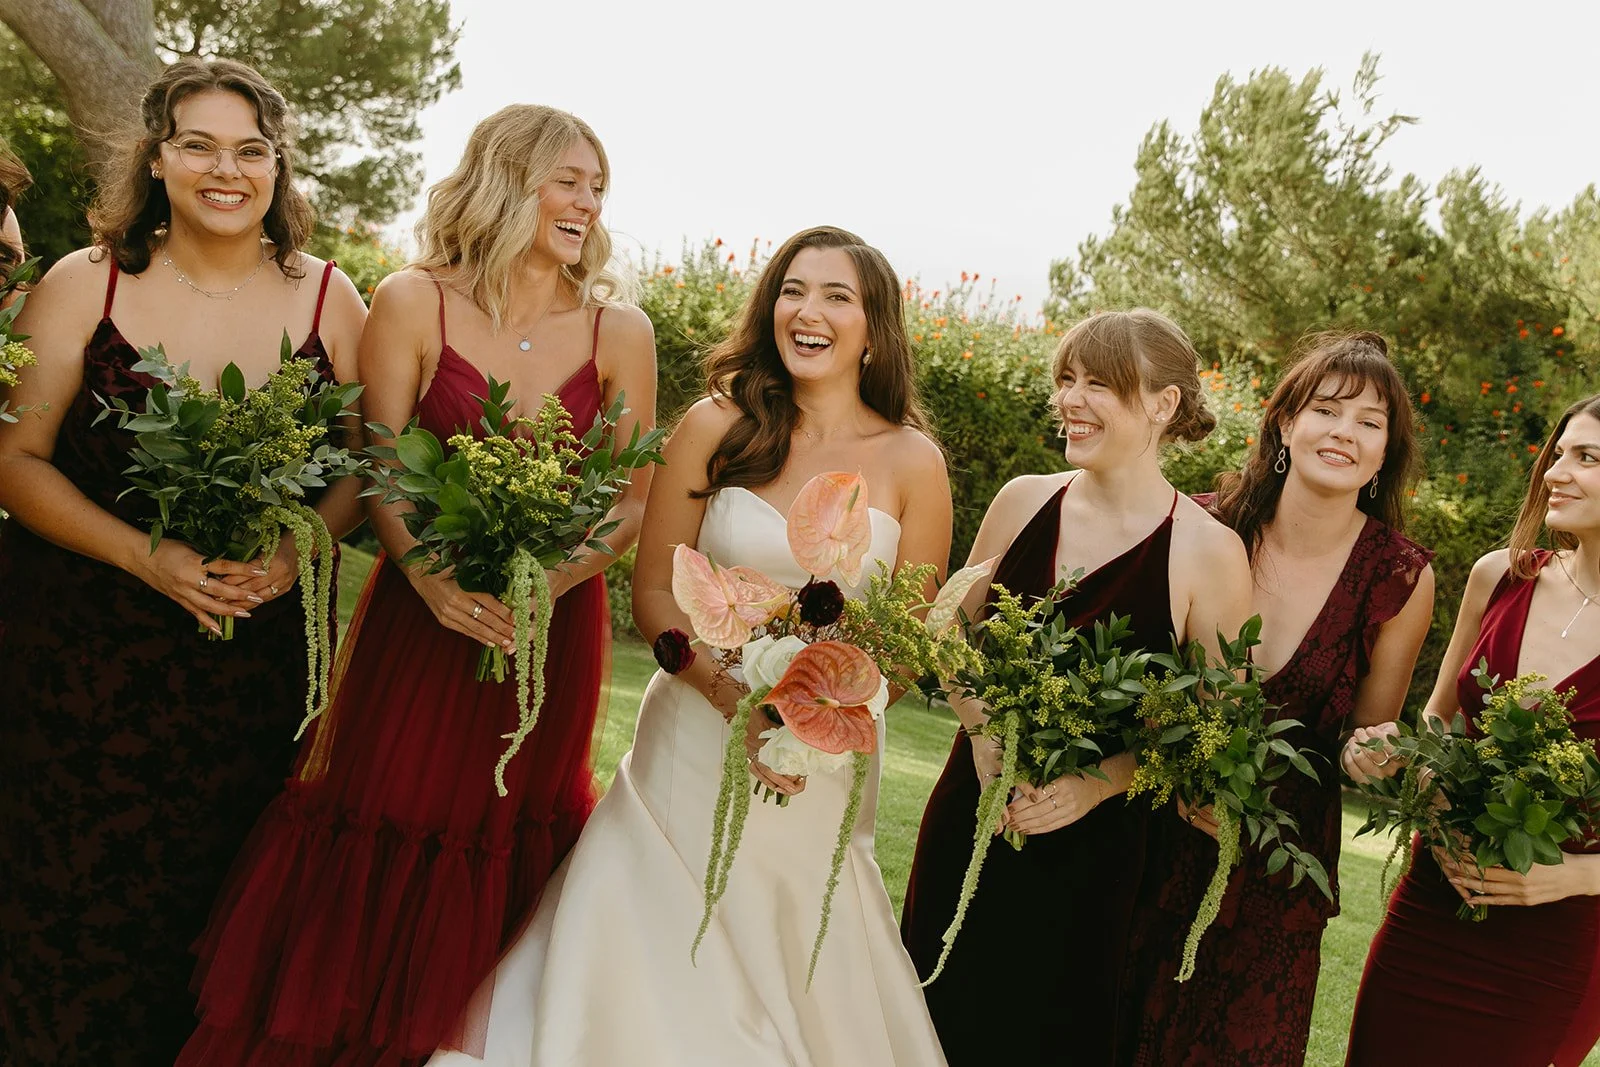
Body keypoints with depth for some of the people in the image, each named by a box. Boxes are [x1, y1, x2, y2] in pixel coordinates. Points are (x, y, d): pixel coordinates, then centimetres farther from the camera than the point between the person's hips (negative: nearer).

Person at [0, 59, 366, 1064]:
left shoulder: (330, 299, 2)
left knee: (231, 899, 7)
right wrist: (147, 557, -16)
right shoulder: (85, 285, -1)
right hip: (89, 646, -1)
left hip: (264, 651, 1)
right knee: (89, 902, 4)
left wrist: (298, 547, -14)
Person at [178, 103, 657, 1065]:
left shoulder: (620, 331, -1)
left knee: (514, 828, 13)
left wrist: (552, 580, -17)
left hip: (557, 618, 2)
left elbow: (635, 500, -1)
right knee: (393, 817, 3)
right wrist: (430, 575, -23)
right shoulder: (414, 305, -4)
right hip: (427, 613, -1)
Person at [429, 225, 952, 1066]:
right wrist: (739, 700, -17)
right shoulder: (717, 428, -3)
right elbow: (653, 592, -3)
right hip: (693, 744, 0)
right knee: (660, 977, 4)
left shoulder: (912, 462, -3)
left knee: (803, 975, 10)